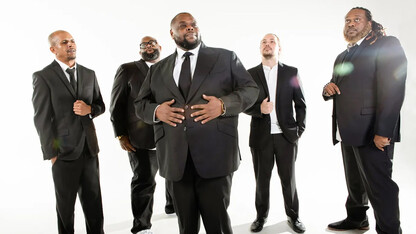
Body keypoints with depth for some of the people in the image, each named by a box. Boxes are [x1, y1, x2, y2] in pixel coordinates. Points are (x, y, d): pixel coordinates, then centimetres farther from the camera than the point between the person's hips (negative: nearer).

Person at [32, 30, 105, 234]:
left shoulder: (89, 74, 9)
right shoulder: (43, 77, -6)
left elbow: (100, 105, 15)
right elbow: (42, 118, -9)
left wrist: (89, 109, -9)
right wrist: (51, 153, -10)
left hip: (89, 148, 4)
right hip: (64, 151, -4)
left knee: (94, 201, 12)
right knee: (66, 204, 12)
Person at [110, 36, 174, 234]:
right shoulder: (127, 70, 2)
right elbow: (116, 105, 0)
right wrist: (121, 135, -6)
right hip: (141, 138, -4)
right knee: (144, 181, 2)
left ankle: (173, 206, 43)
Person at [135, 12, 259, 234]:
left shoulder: (225, 57, 8)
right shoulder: (158, 69, 15)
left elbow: (250, 89, 4)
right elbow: (140, 104, 17)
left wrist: (223, 105, -14)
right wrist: (156, 111, -6)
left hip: (214, 154, -3)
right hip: (175, 158, 3)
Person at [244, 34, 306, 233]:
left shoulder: (291, 72, 5)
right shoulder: (250, 74, 4)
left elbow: (300, 104, 7)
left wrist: (300, 129, 0)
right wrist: (259, 109, -16)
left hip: (286, 136, 0)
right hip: (261, 136, 0)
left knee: (288, 179, 9)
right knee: (261, 180, 10)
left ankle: (293, 216, 27)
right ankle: (261, 216, 27)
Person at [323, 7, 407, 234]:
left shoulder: (387, 45, -6)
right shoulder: (342, 56, 19)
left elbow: (393, 89, -16)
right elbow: (334, 90, 25)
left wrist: (383, 131, -23)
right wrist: (327, 89, -1)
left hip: (371, 132, -8)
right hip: (347, 131, 8)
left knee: (378, 185, -3)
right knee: (355, 181, 20)